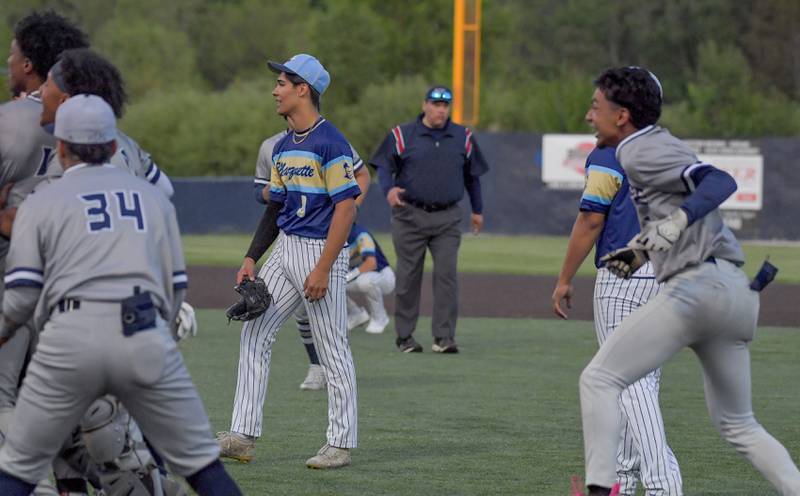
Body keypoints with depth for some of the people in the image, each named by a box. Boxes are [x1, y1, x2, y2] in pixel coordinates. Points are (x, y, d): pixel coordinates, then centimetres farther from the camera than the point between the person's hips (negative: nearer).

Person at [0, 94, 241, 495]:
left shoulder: (40, 203, 13)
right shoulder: (152, 197, 22)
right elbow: (175, 291, 16)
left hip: (70, 337, -2)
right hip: (146, 338, 2)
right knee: (200, 462, 8)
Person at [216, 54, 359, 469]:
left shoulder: (330, 144, -14)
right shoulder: (283, 147, 13)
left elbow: (345, 209, -18)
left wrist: (322, 269, -22)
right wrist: (252, 258, 10)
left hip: (321, 249, -9)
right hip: (285, 248, 9)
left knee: (332, 351, -2)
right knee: (254, 334, 5)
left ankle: (340, 445, 5)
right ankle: (243, 436, 6)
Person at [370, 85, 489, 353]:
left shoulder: (463, 137, 11)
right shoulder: (401, 135, 1)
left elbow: (472, 175, 20)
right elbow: (384, 166, 0)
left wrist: (477, 210, 24)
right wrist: (389, 189, -21)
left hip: (447, 218, 2)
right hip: (410, 216, -2)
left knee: (447, 274, -9)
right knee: (408, 277, 3)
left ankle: (444, 338, -9)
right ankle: (405, 337, 12)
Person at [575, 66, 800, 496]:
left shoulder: (641, 153, -7)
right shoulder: (660, 146, 22)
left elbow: (720, 181, -21)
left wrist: (677, 221, -35)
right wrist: (640, 249, 32)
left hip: (697, 284, -10)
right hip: (738, 295, 10)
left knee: (599, 379, -5)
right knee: (737, 425, 16)